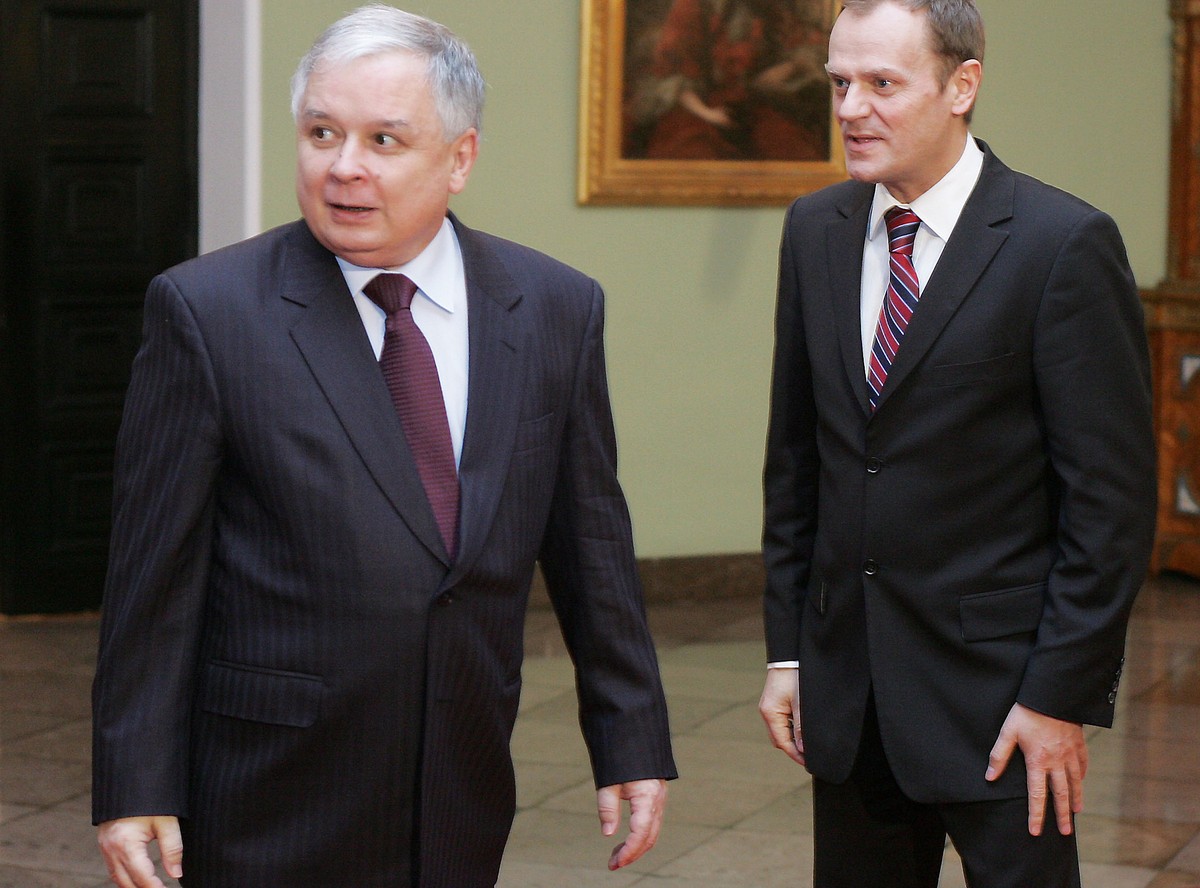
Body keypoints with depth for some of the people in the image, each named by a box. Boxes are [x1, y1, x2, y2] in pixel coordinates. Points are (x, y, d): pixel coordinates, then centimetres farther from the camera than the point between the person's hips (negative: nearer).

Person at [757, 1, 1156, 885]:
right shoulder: (817, 231, 6)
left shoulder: (1065, 242, -11)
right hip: (847, 686, 5)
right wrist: (787, 648, 8)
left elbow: (1113, 492, -11)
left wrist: (1060, 694, -13)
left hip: (996, 681, -5)